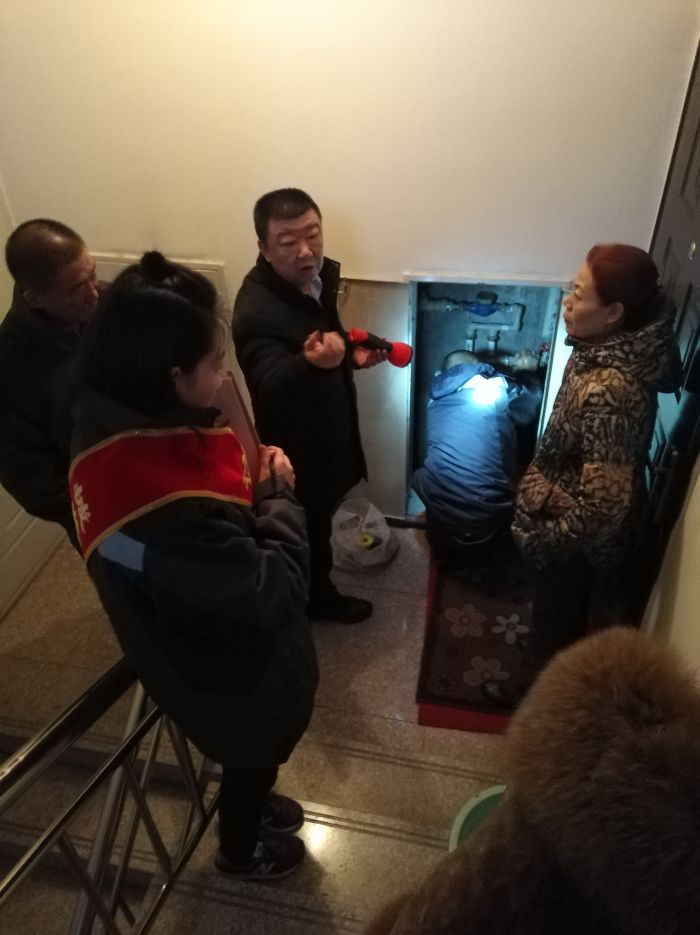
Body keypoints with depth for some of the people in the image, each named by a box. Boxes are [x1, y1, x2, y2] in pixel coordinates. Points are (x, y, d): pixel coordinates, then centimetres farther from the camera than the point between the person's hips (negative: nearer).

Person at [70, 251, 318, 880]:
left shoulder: (110, 421, -15)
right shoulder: (168, 507, -43)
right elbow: (274, 590, -32)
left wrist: (245, 477, -16)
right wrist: (277, 490, -19)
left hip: (203, 644, 8)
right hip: (233, 673, -7)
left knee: (253, 753, 35)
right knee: (254, 753, 26)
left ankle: (252, 803, 65)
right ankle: (242, 850, 57)